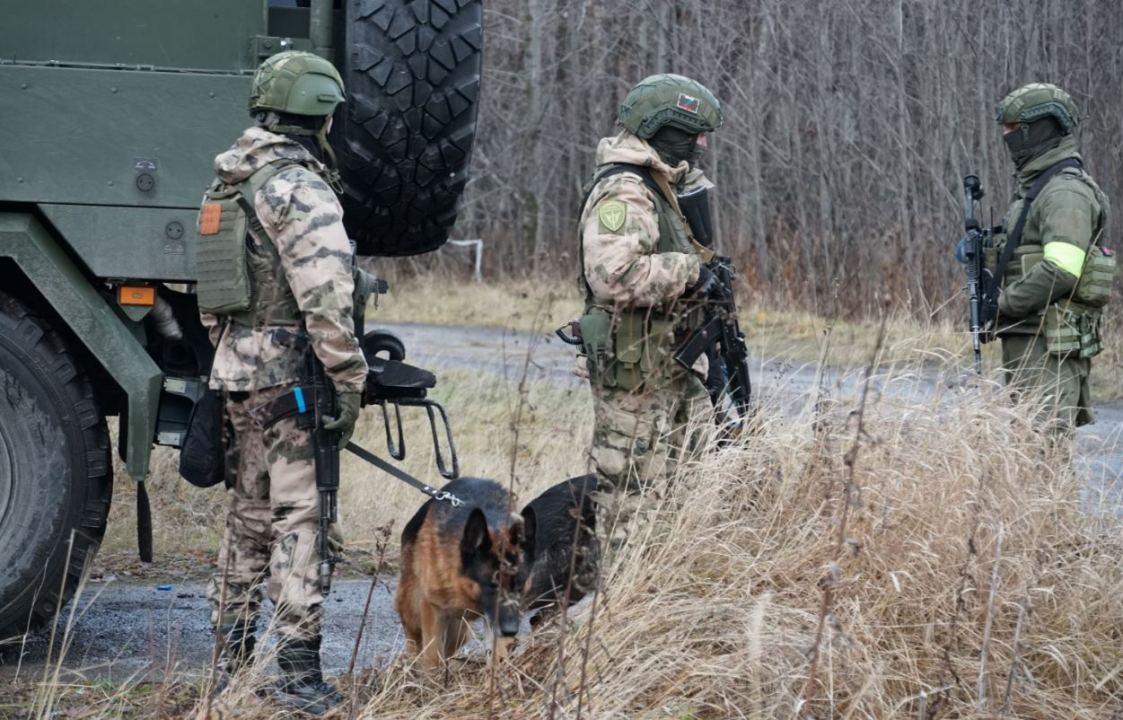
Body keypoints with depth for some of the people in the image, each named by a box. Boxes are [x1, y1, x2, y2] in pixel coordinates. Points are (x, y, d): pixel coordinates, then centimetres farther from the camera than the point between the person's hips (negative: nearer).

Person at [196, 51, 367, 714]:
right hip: (289, 371, -9)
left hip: (237, 367, 9)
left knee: (250, 517, 16)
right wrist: (348, 379, -17)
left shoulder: (231, 184, 14)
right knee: (300, 518, -7)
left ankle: (233, 662, 21)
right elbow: (325, 296, -21)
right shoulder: (301, 187, -14)